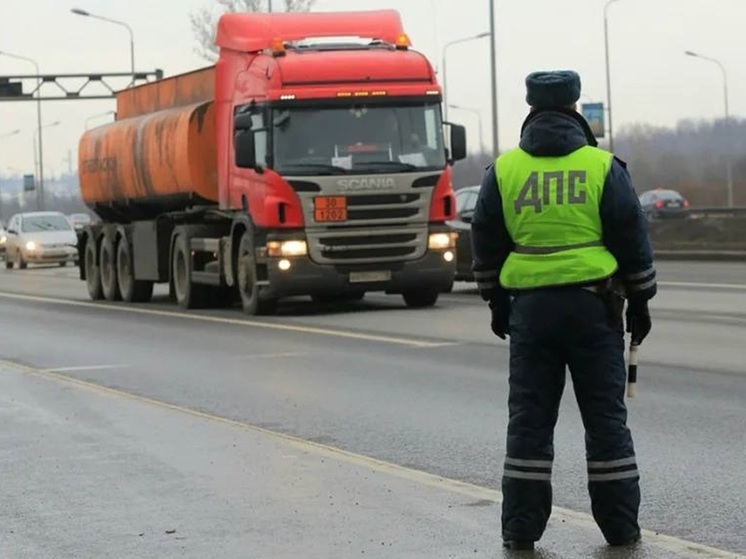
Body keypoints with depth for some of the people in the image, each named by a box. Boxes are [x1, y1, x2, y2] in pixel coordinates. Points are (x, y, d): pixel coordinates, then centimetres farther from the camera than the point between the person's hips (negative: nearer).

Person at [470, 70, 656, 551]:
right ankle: (620, 525, 9)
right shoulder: (603, 167, -2)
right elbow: (633, 240, 0)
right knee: (606, 416, 6)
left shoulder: (504, 170, 3)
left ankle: (522, 526, 6)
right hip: (594, 305, -1)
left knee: (530, 418, 6)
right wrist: (640, 302, 9)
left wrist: (497, 303, 19)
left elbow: (486, 243, 9)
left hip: (530, 307, 1)